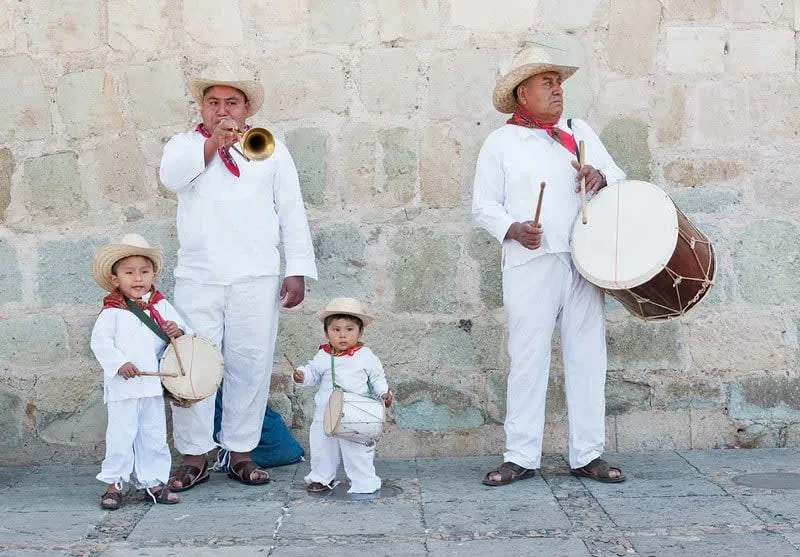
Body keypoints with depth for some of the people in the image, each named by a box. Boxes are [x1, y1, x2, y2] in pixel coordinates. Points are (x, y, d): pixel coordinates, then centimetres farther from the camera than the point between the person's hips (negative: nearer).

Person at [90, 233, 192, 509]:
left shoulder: (161, 306, 8)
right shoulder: (112, 311, -3)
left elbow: (183, 329, 11)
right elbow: (100, 342, -9)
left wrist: (177, 331, -12)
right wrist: (119, 363, -20)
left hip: (153, 383, 4)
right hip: (122, 386, -4)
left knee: (154, 435, 10)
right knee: (120, 436, -2)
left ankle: (153, 481, 20)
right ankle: (113, 484, 9)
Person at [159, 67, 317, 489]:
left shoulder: (272, 149, 14)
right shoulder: (184, 145, 14)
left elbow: (292, 213, 10)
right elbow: (171, 177, -9)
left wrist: (298, 271, 2)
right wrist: (213, 143, -17)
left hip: (256, 278, 0)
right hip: (197, 277, 0)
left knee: (250, 366, 1)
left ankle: (240, 453, 11)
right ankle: (194, 457, 5)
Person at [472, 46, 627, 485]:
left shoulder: (580, 131, 18)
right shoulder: (500, 142, 8)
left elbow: (619, 179, 17)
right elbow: (484, 206, 5)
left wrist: (600, 178, -5)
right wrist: (514, 229, -14)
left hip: (584, 261, 3)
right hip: (530, 264, -3)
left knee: (587, 357, 3)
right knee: (528, 359, -2)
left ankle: (588, 454, 11)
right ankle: (521, 457, 6)